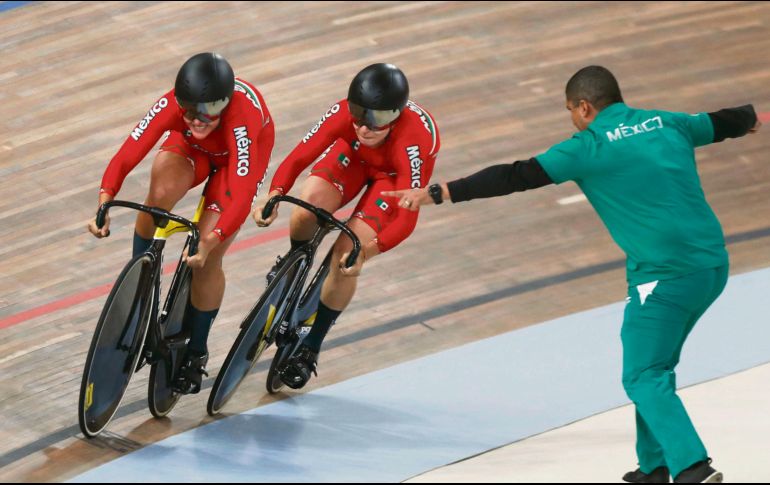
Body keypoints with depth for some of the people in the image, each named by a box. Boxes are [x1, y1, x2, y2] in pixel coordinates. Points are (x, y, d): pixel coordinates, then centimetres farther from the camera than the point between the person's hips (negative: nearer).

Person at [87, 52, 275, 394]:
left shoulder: (241, 121, -45)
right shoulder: (172, 105, -36)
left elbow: (241, 198, -50)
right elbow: (126, 156, -40)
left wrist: (209, 243, -63)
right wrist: (104, 204, -55)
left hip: (241, 154, -2)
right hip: (189, 146, 2)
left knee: (206, 260, -10)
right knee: (160, 194, -31)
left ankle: (196, 353, 14)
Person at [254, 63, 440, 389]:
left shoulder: (410, 143, -43)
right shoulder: (343, 115, -35)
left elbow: (407, 219, -42)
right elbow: (298, 158, -31)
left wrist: (368, 250, -57)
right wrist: (274, 197, -50)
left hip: (396, 174, -3)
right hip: (355, 154, 3)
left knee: (346, 258, -17)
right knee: (307, 212, -25)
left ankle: (309, 349, 4)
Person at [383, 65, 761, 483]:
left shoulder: (589, 146, -5)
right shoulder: (667, 124, 13)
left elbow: (516, 177, -8)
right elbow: (719, 123, 32)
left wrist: (439, 194, -5)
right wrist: (752, 118, 55)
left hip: (664, 273, -7)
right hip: (713, 265, 7)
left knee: (644, 378, -2)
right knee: (656, 367, 20)